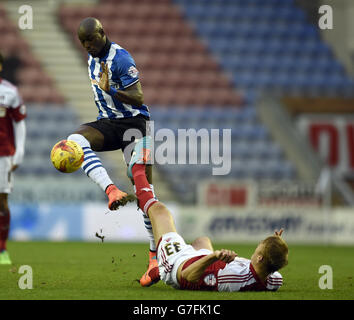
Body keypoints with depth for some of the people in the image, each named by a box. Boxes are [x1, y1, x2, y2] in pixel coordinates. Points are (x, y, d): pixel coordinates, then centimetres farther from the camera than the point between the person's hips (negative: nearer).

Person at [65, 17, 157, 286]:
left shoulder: (120, 58, -15)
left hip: (133, 122, -7)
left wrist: (111, 91, -32)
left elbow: (138, 98, -18)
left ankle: (156, 254, -6)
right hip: (108, 123, 7)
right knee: (76, 141, -27)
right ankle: (112, 191, -42)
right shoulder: (92, 58, 11)